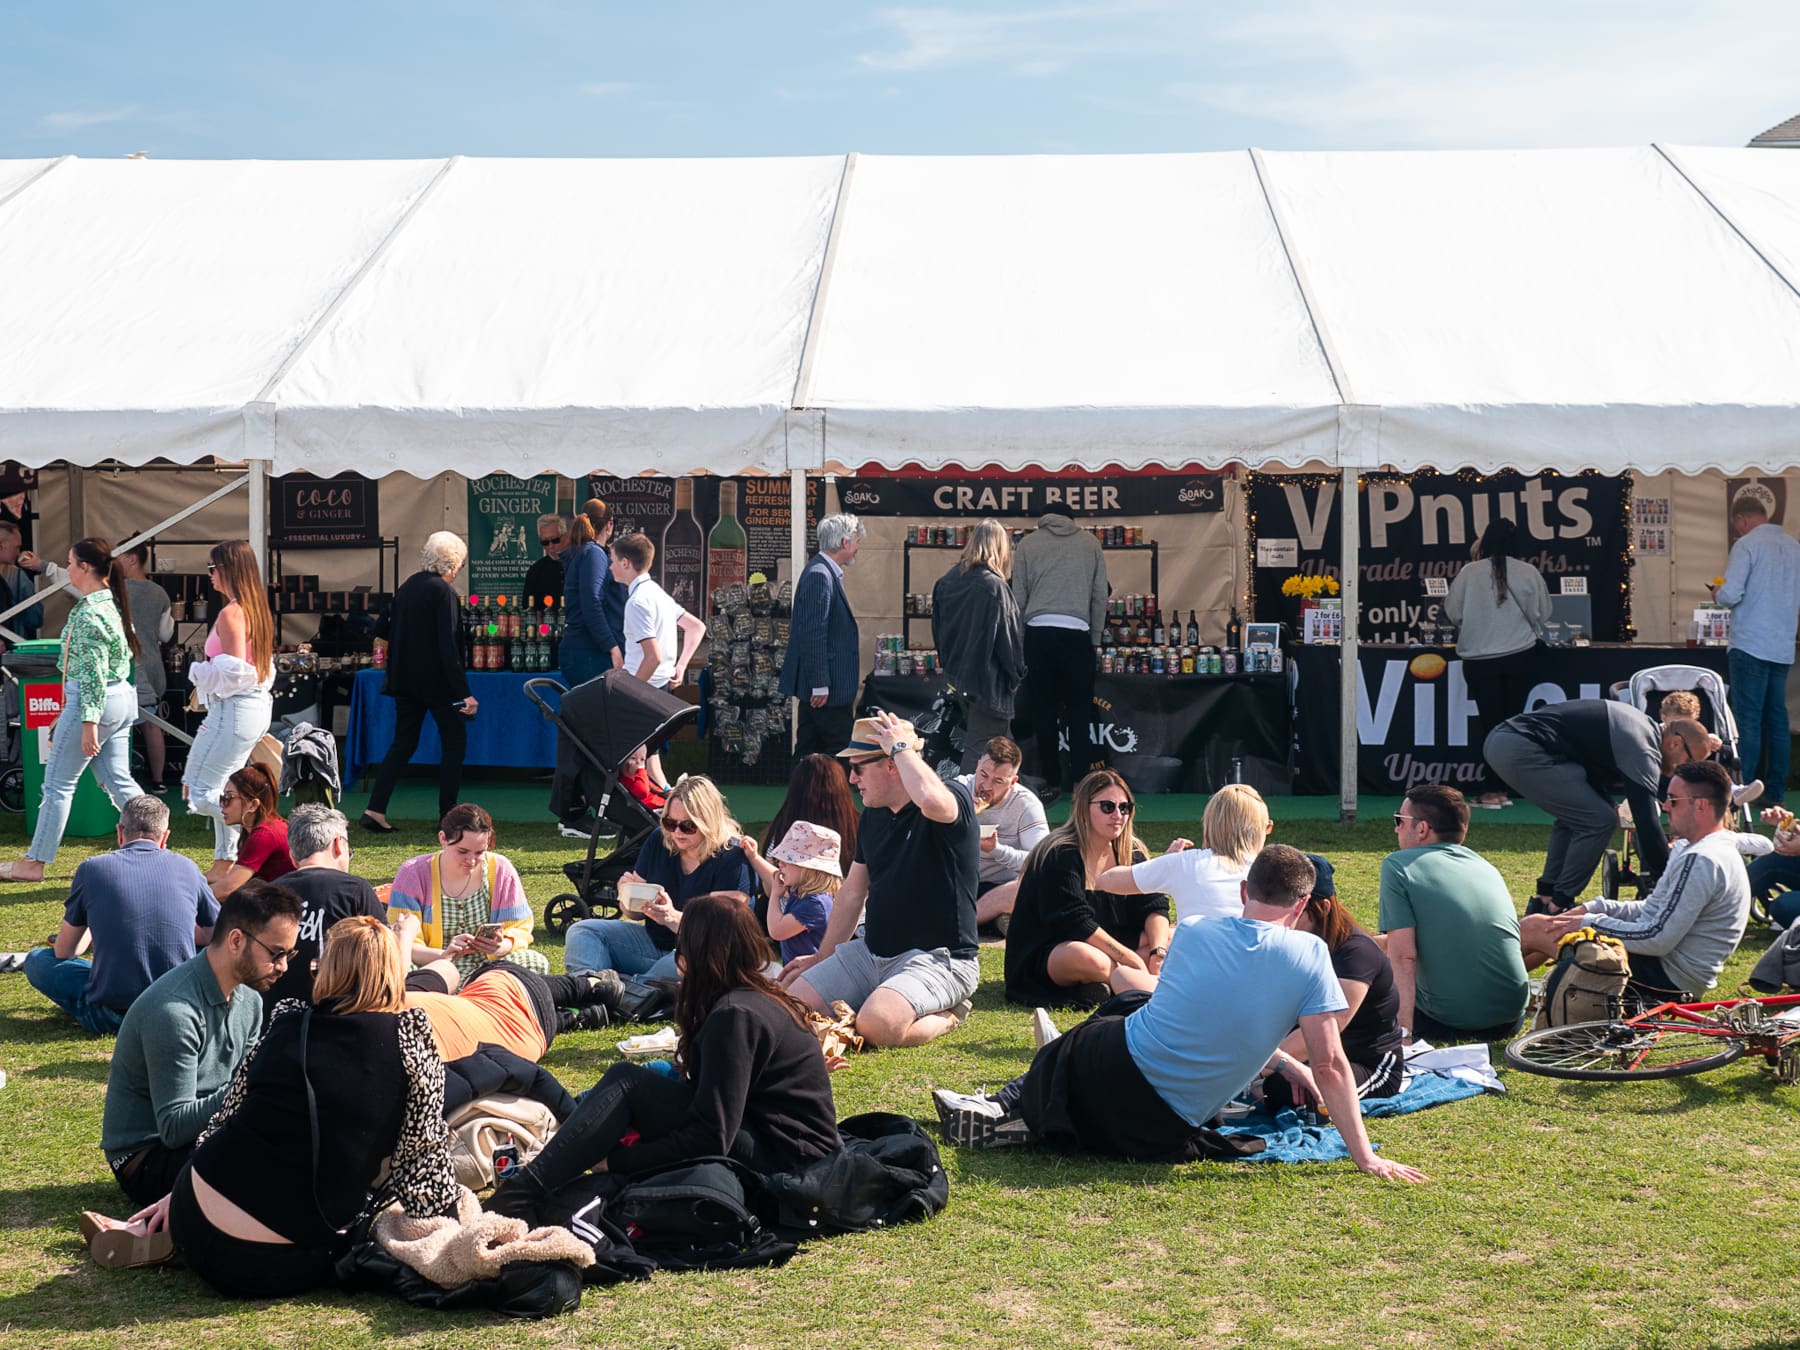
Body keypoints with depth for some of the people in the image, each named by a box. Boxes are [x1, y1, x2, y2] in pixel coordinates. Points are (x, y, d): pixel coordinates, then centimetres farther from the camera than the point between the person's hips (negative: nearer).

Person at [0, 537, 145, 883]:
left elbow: (94, 673, -21)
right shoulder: (112, 602, 11)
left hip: (92, 700, -9)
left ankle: (35, 862, 8)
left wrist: (89, 722, -21)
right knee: (119, 781, 11)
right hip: (122, 698, 9)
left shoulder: (89, 613, -18)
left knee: (58, 784, 1)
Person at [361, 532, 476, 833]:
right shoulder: (443, 591, -14)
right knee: (454, 741, 7)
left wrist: (393, 678, 20)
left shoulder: (406, 587, 8)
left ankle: (375, 810, 1)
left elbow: (392, 636, 12)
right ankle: (448, 813, 7)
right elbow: (447, 645, -19)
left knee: (403, 743, 11)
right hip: (436, 680, -7)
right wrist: (464, 693, -19)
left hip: (405, 679, 7)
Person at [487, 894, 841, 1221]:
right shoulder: (762, 998, 13)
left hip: (777, 1154, -10)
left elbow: (710, 1138, -22)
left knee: (626, 1083, -14)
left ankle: (522, 1195, -18)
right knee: (627, 1080, 9)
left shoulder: (735, 1015, -17)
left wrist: (618, 1160, -15)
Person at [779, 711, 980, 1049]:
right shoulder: (874, 815, 12)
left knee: (877, 1027, -33)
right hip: (872, 952, 8)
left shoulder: (954, 798, -12)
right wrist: (821, 958, 24)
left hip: (937, 958, -8)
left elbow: (932, 801, -40)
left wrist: (900, 746, -22)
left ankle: (946, 1015, 0)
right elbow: (852, 893, 21)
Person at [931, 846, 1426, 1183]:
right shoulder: (1309, 956, -8)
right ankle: (1019, 1122, 11)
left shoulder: (1192, 930, 3)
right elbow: (1330, 1066, -9)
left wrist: (1283, 1063, 26)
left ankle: (999, 1111, 28)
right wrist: (1367, 1158, -4)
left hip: (1116, 1062, 1)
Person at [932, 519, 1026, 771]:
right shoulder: (994, 586, -19)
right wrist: (1017, 673, 2)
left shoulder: (946, 582, 3)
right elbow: (1009, 636, -13)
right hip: (988, 681, -7)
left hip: (957, 675, 7)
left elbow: (938, 634, 12)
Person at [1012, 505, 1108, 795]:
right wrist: (1095, 638, 18)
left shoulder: (1028, 544, 9)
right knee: (1079, 712, 6)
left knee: (1043, 712, 6)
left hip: (1039, 632, 0)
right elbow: (1100, 595, 11)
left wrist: (1019, 639, 15)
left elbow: (1019, 597, 7)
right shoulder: (1090, 543, 11)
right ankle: (1080, 780, 2)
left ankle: (1050, 782, 7)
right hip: (1077, 632, 0)